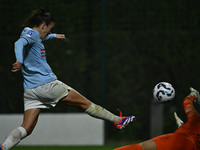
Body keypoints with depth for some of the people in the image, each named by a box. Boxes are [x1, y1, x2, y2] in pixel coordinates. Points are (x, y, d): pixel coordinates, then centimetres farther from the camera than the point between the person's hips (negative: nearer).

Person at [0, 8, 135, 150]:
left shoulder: (31, 35, 18)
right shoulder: (32, 34, -9)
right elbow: (19, 43, -31)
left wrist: (54, 36, 58)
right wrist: (20, 61, -48)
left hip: (30, 90, 9)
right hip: (47, 84, -9)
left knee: (26, 129, -3)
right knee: (85, 103, 6)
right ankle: (118, 120, 15)